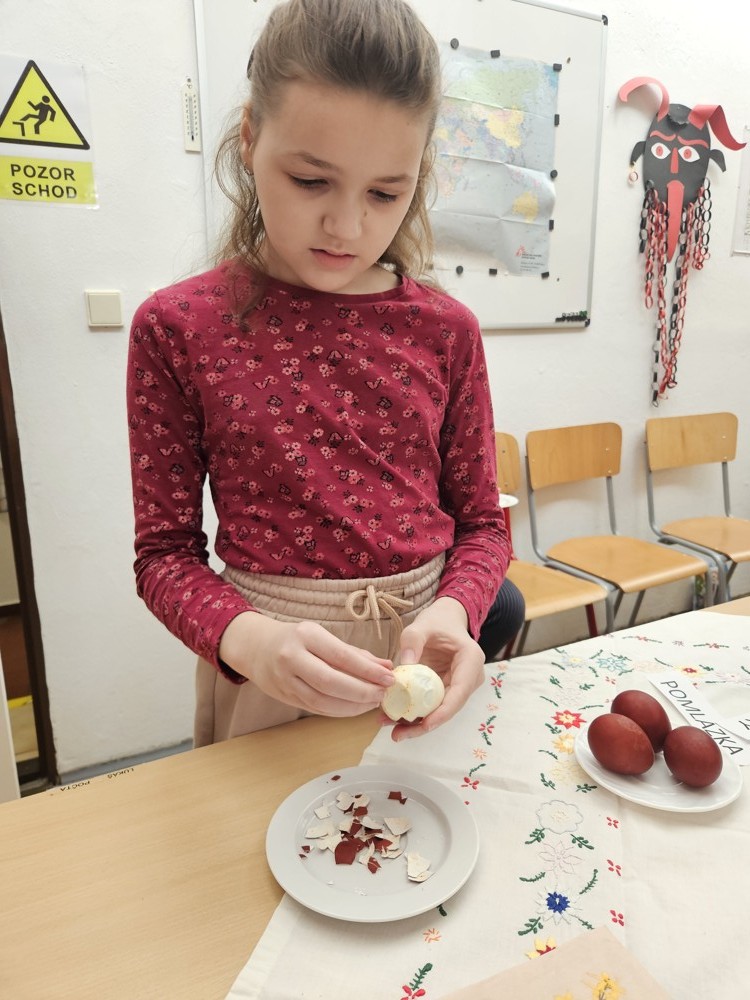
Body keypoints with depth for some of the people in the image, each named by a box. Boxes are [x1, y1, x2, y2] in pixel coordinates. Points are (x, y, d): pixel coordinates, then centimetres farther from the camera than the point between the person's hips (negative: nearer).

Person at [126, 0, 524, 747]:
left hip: (423, 655, 2)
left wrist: (453, 614, -20)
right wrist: (245, 637, -26)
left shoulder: (444, 329, -5)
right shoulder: (177, 328, -9)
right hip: (268, 669, -1)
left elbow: (480, 522, 0)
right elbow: (165, 552, -7)